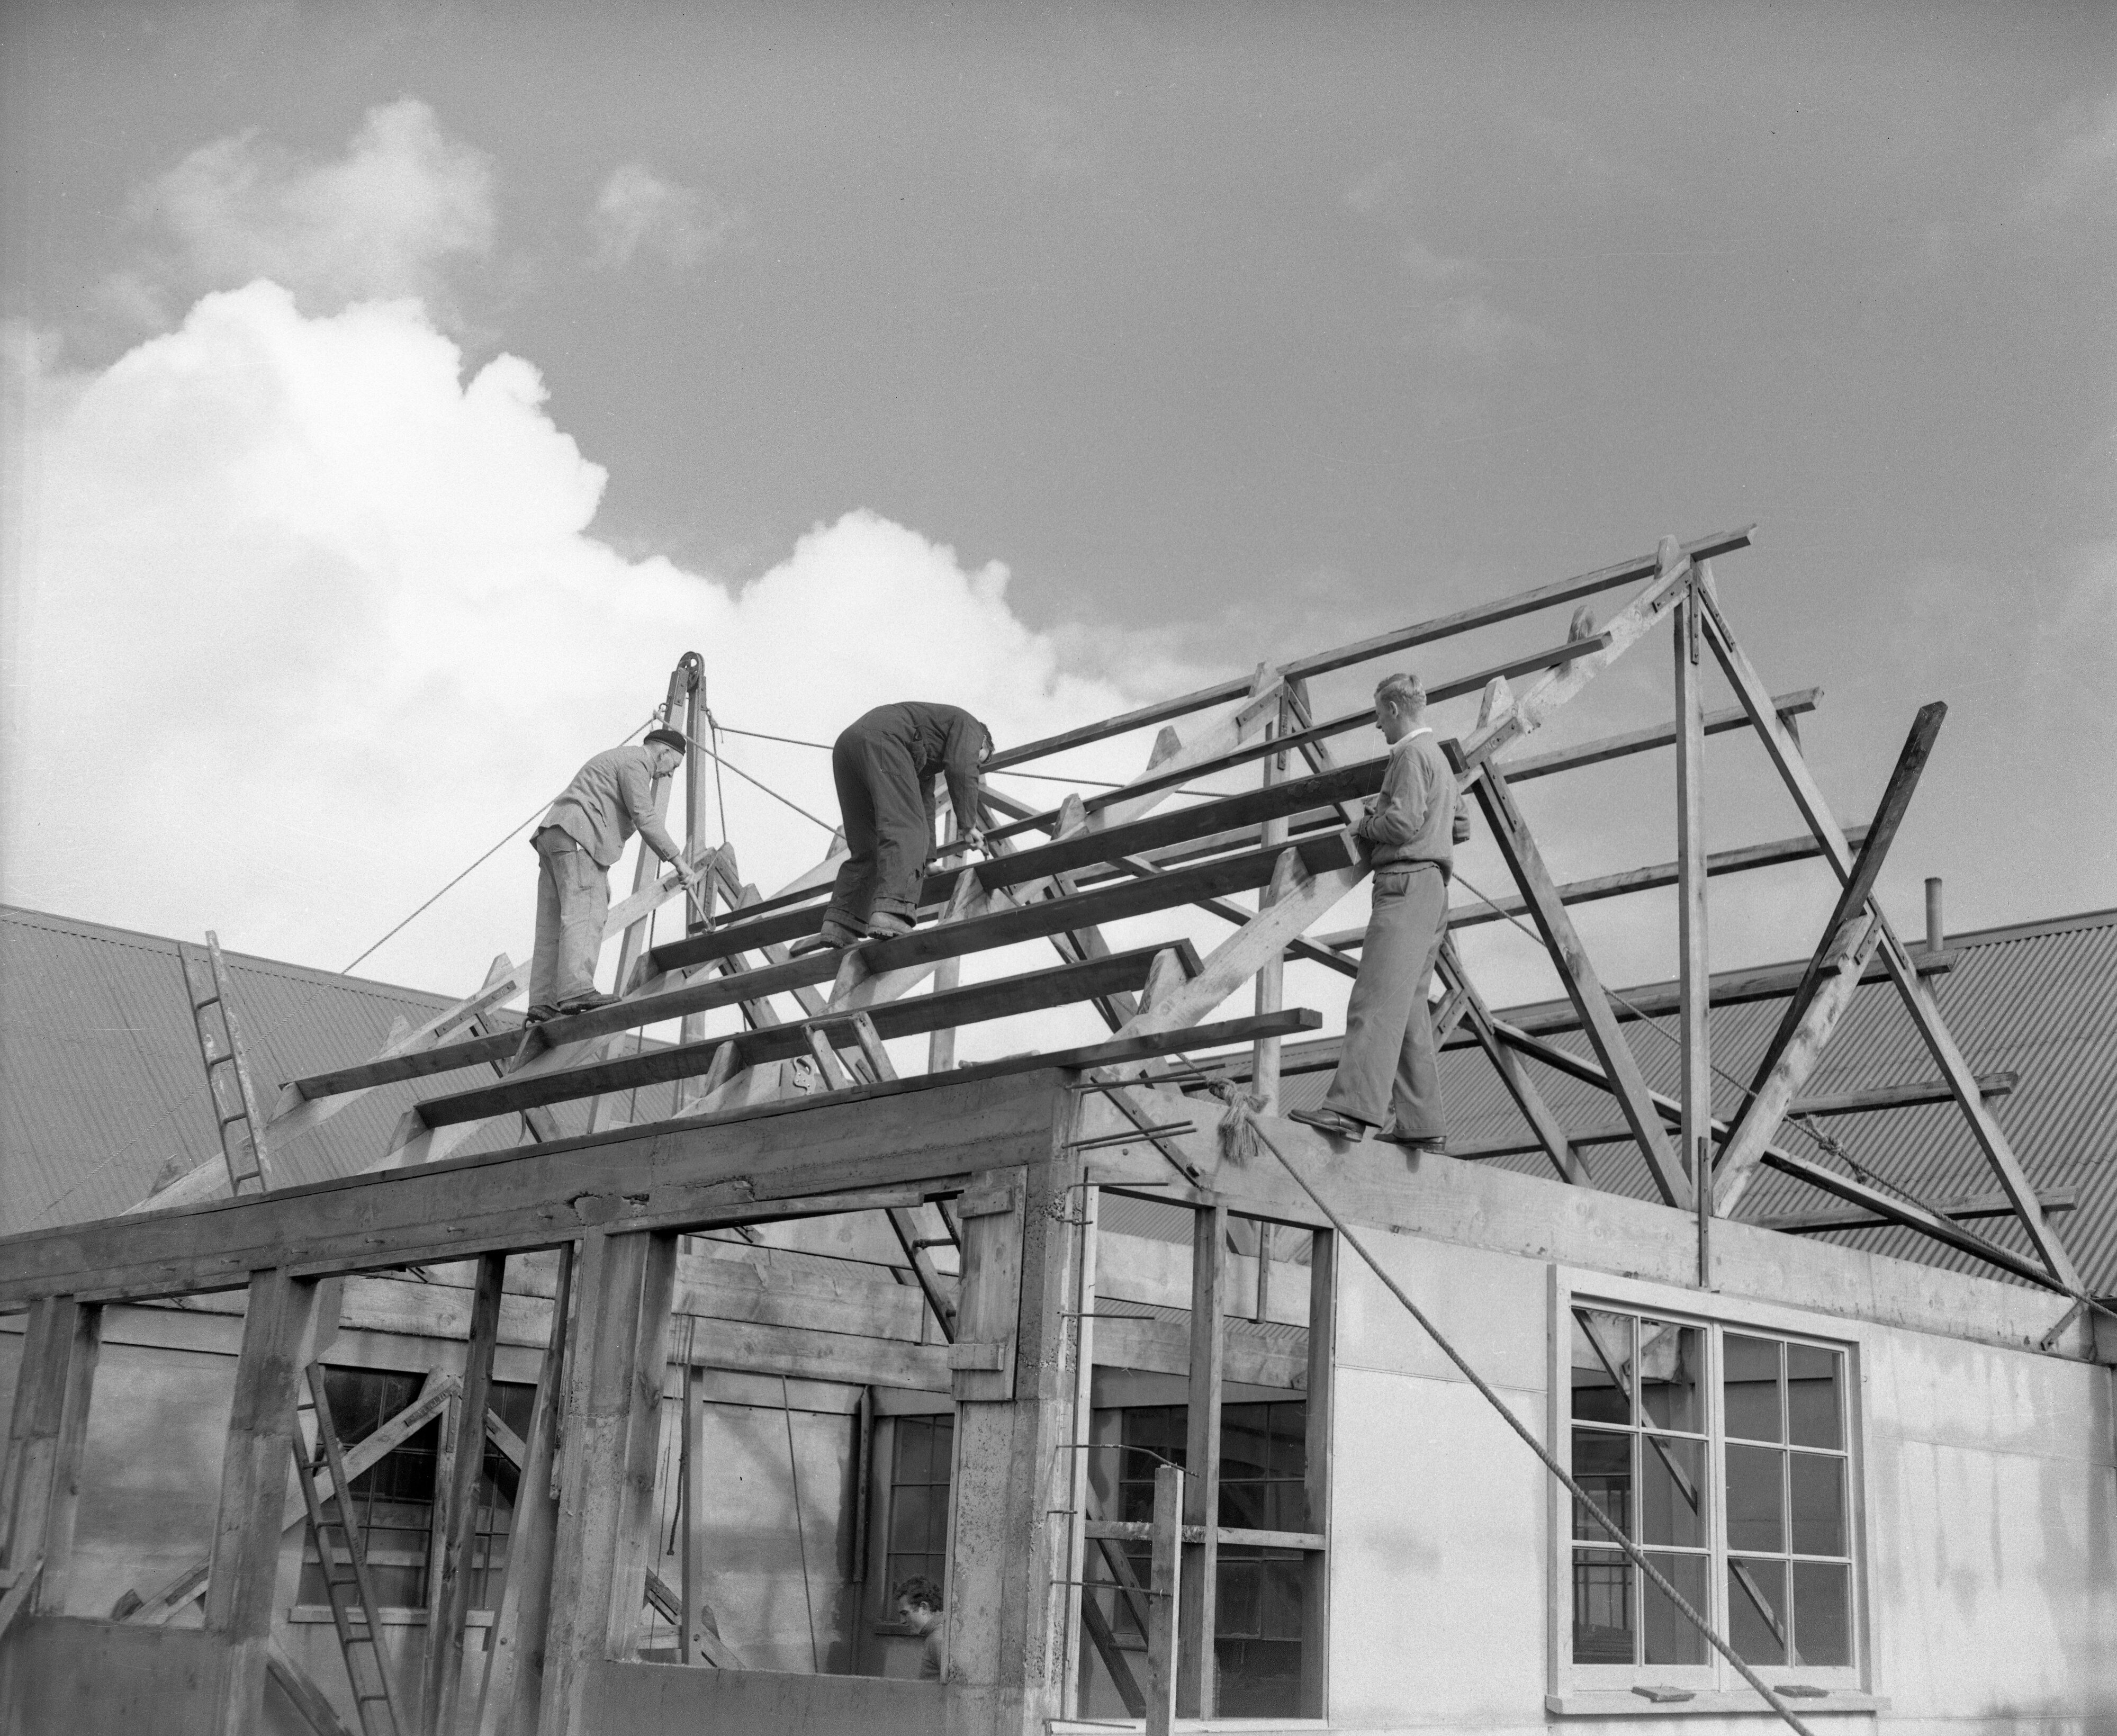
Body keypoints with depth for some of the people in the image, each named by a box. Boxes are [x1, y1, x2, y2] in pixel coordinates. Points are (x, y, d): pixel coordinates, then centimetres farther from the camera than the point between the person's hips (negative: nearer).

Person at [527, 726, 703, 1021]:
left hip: (553, 835, 10)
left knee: (553, 926, 1)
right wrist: (679, 862, -9)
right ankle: (577, 991, -35)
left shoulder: (617, 760, 33)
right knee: (584, 915, -21)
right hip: (577, 834, -10)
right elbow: (644, 819, -11)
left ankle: (543, 1003, -7)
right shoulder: (636, 761, 0)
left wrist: (602, 879, 29)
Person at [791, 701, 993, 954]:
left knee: (866, 849, 9)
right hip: (881, 742, -9)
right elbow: (962, 771, 2)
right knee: (905, 829, -20)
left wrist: (928, 860, 41)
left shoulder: (928, 754, 42)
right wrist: (968, 825, 6)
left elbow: (923, 801, 41)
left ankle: (838, 928, -8)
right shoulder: (969, 725, 19)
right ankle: (892, 913, -43)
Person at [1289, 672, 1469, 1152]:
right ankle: (1421, 1124, 5)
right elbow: (1461, 827, 30)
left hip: (1408, 883, -10)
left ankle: (1353, 1107, -30)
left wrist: (1365, 826, -2)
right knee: (1408, 1009, 8)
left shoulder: (1412, 754, -7)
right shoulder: (1439, 758, 24)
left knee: (1376, 1000, -19)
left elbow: (1404, 823, -20)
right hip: (1432, 890, 10)